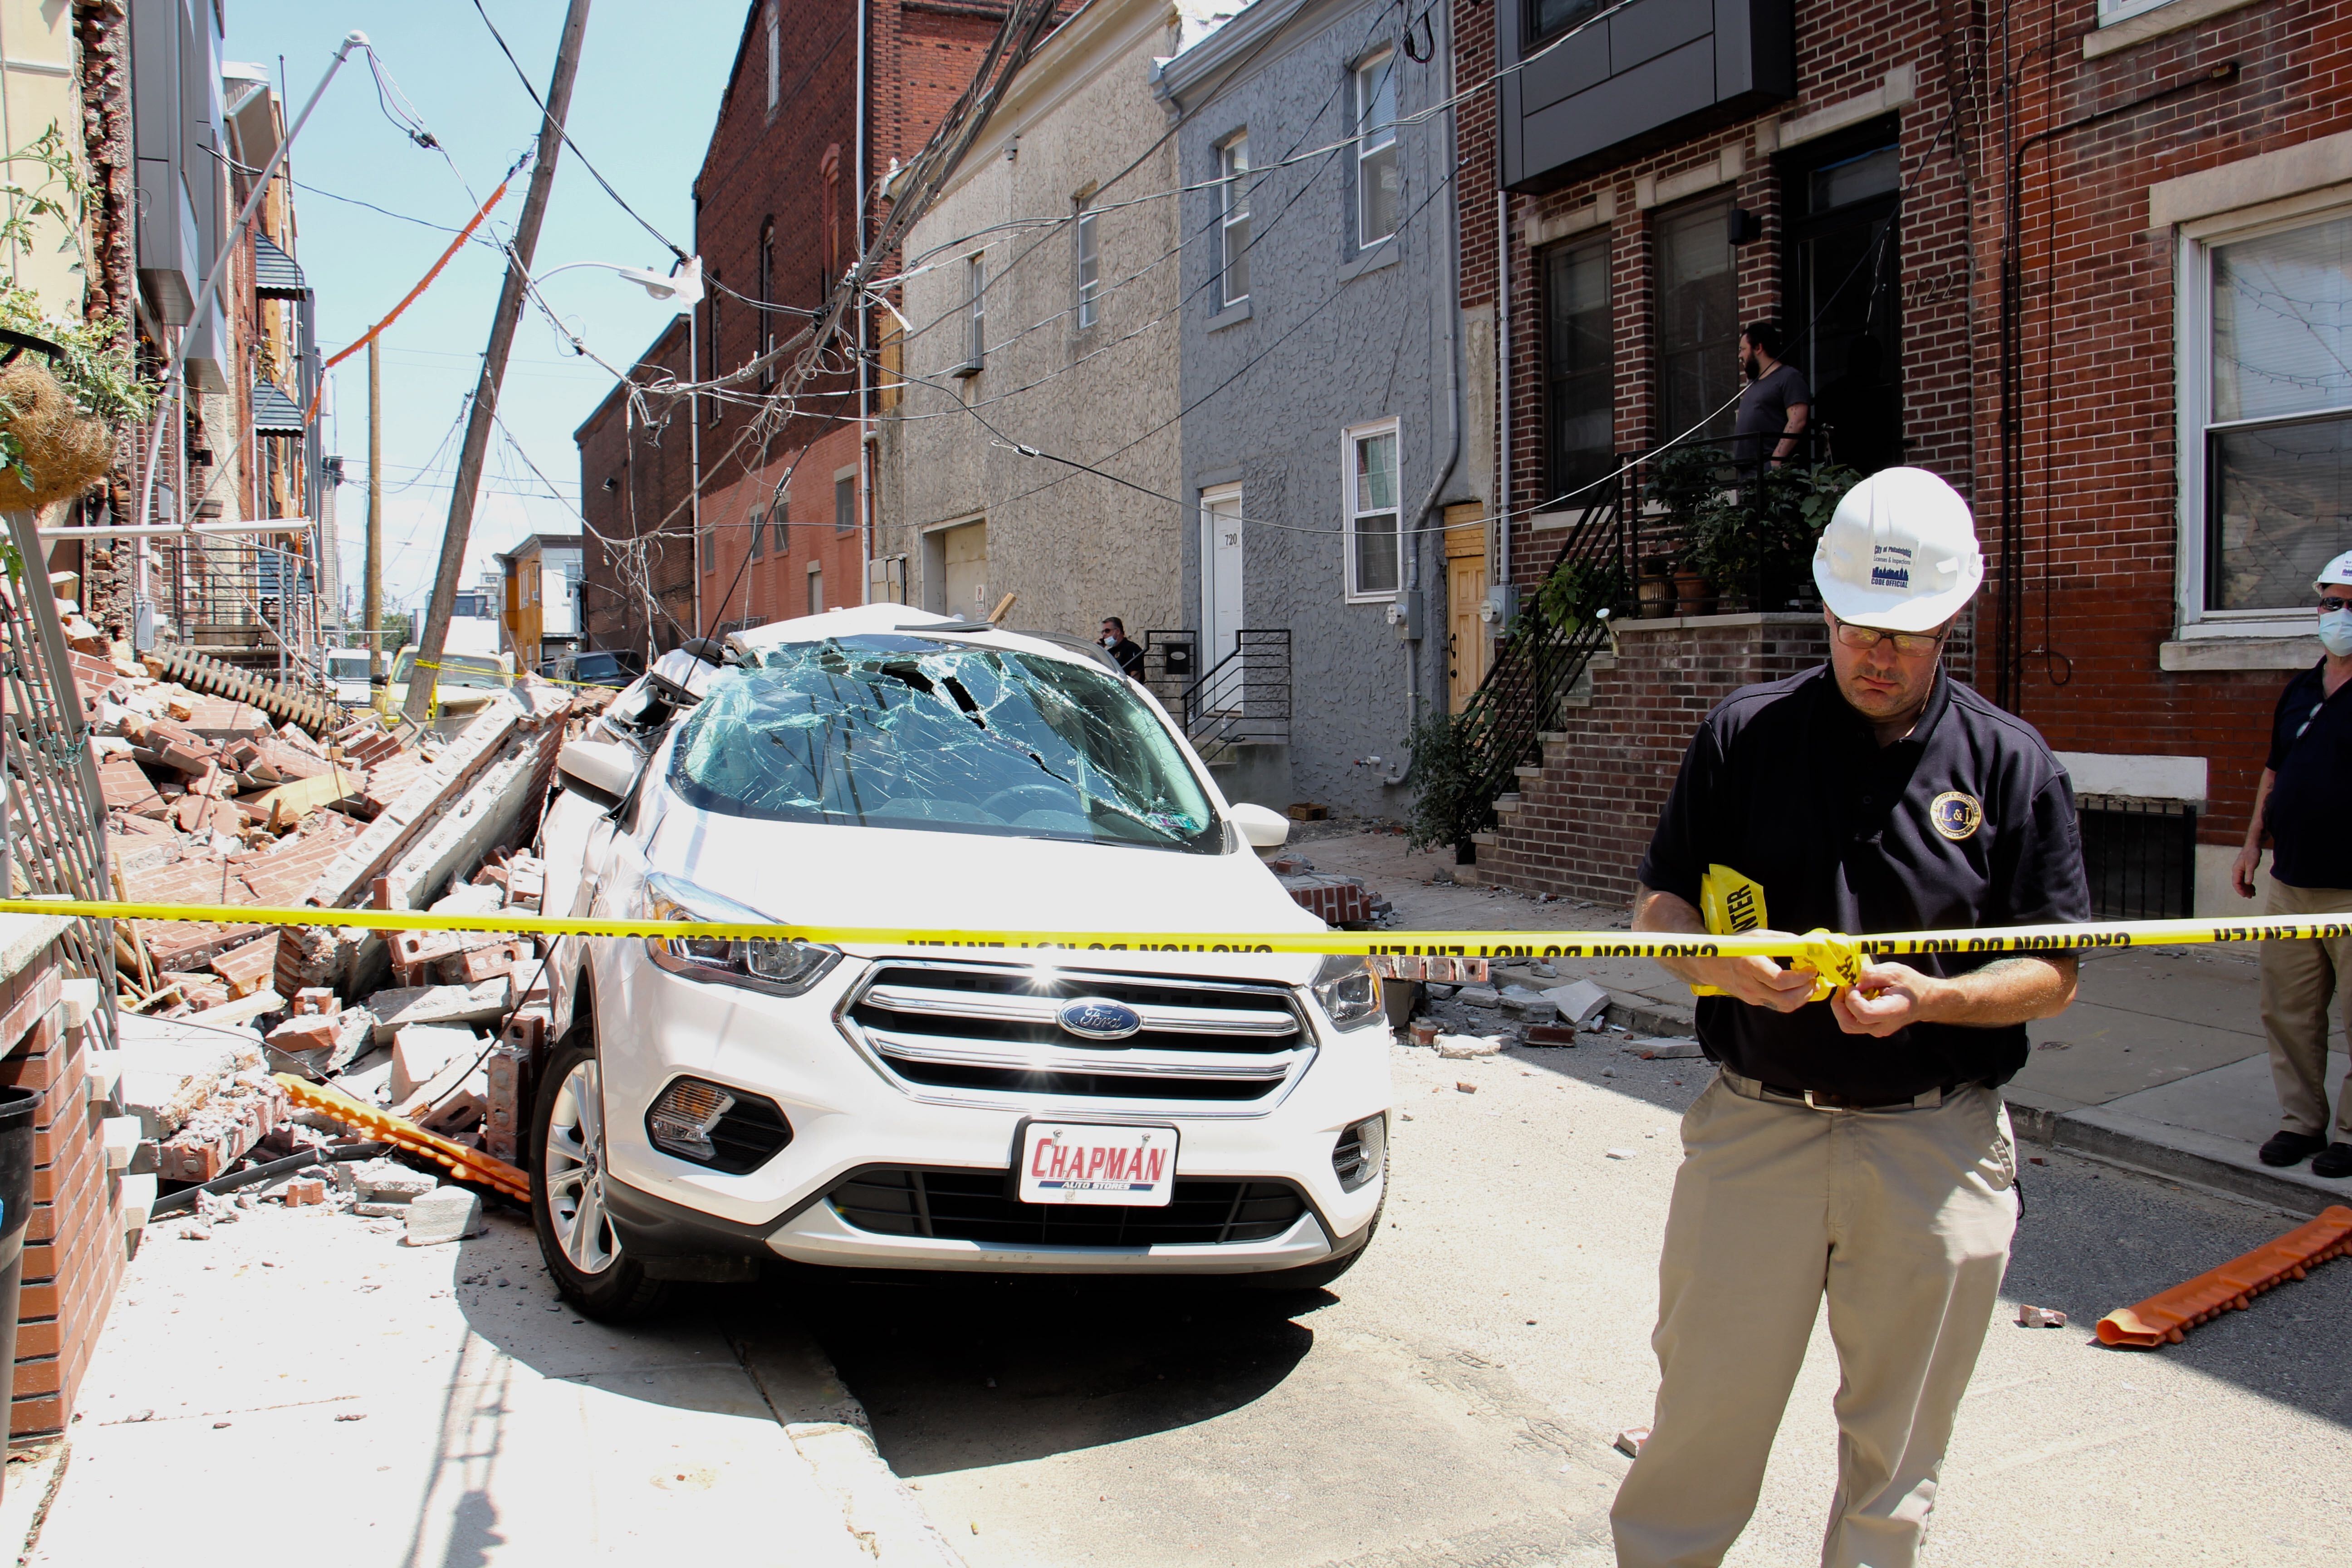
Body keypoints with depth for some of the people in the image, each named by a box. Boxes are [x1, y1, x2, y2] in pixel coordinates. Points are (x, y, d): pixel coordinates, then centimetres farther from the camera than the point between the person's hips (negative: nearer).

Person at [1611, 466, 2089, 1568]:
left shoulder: (2011, 763, 2)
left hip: (1935, 1147, 0)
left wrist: (1932, 998, -17)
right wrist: (1722, 962, -17)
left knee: (1895, 1455, 12)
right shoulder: (1744, 734, 3)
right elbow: (1655, 914, 5)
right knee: (1703, 1410, 5)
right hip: (1754, 1129, 0)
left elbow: (2053, 975, 2)